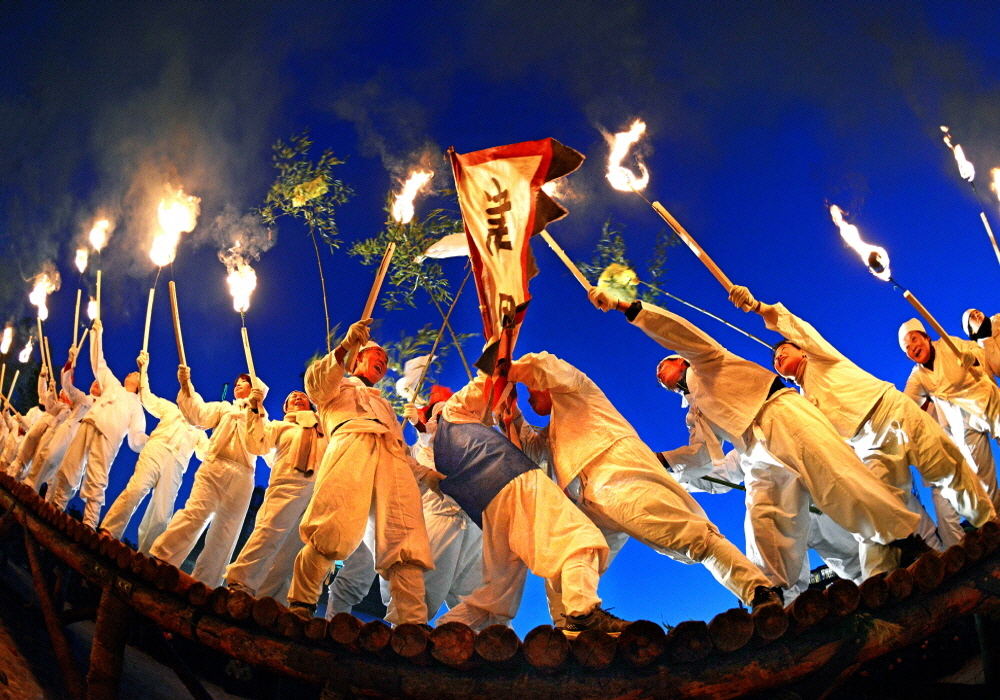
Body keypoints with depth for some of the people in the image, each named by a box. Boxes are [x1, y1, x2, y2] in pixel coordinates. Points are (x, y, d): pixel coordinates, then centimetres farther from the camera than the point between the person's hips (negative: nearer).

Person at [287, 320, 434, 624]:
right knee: (336, 529, -25)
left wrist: (427, 473, 19)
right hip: (352, 443, -5)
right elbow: (315, 382, 4)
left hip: (393, 458, 5)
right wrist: (345, 346, -11)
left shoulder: (382, 404, 46)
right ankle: (300, 604, -12)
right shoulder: (338, 385, 30)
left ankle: (412, 623, -24)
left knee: (406, 540, -15)